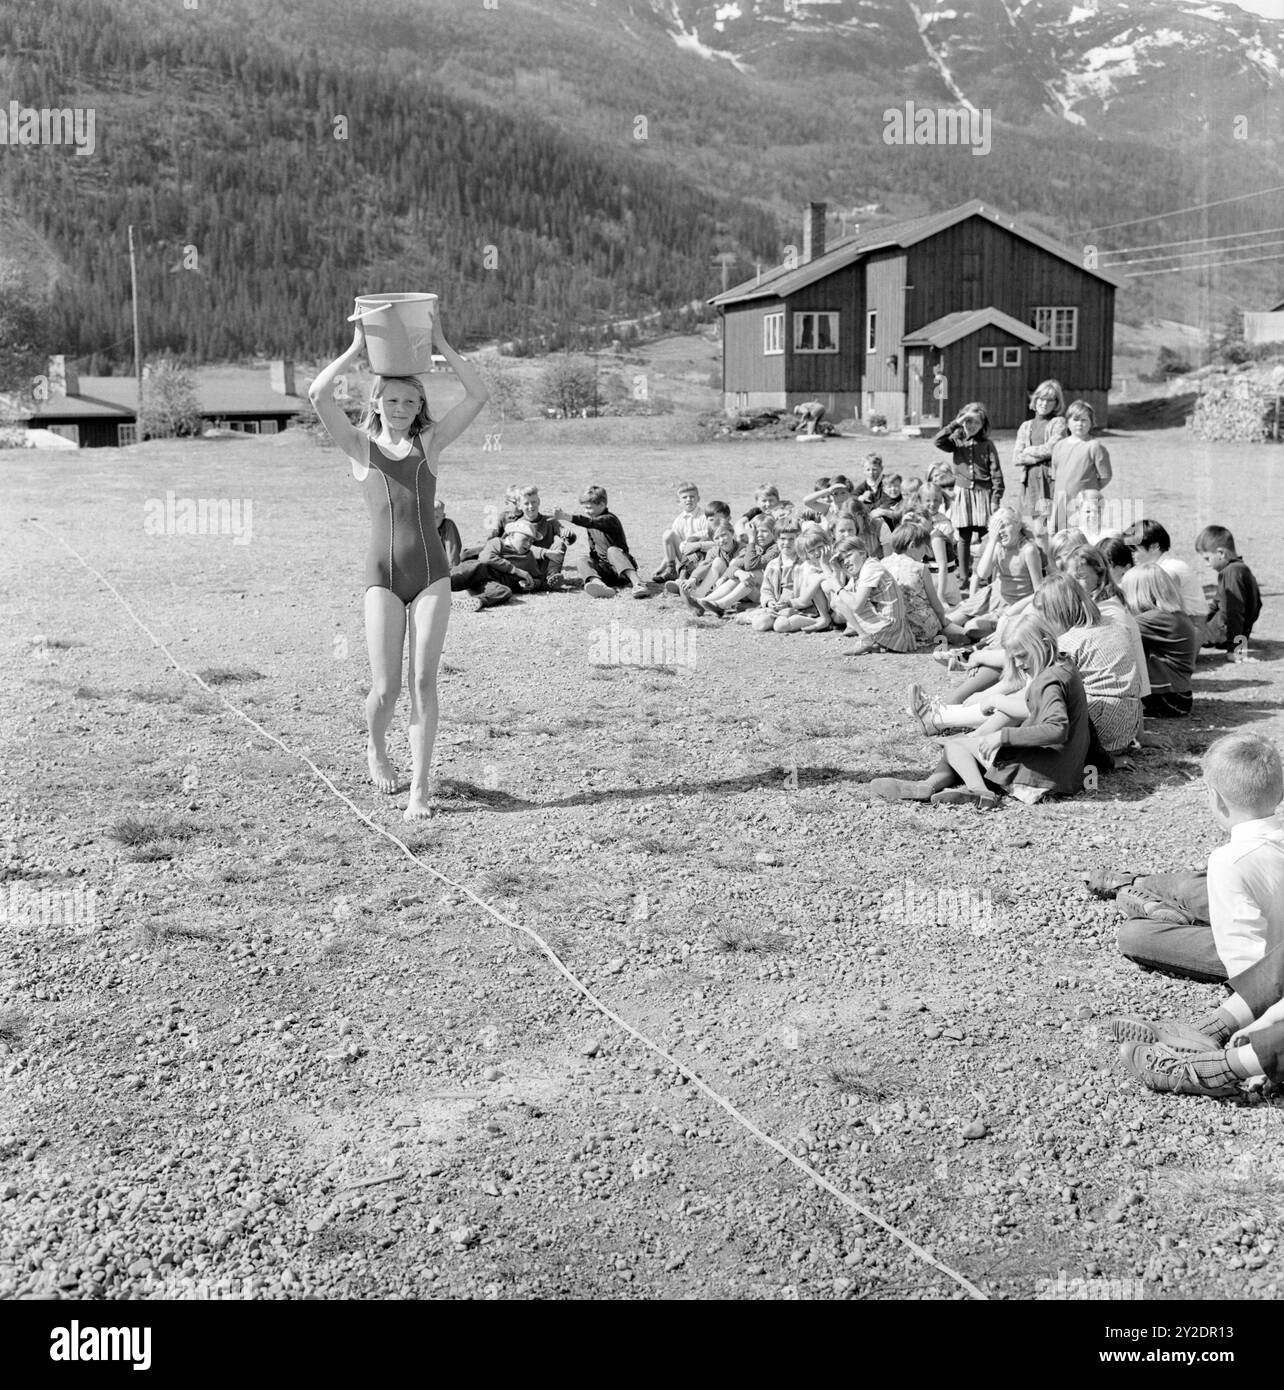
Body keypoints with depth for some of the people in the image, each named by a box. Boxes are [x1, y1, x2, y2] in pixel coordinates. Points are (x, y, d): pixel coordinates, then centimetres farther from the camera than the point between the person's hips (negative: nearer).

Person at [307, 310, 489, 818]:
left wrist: (441, 345, 0)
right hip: (383, 574, -1)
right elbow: (318, 395, -8)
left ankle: (420, 786, 2)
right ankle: (376, 749, 32)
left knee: (423, 681, -3)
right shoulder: (360, 446, 6)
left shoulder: (430, 442, 9)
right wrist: (357, 348, -5)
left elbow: (479, 395, 1)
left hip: (431, 571, 1)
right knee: (385, 687, -1)